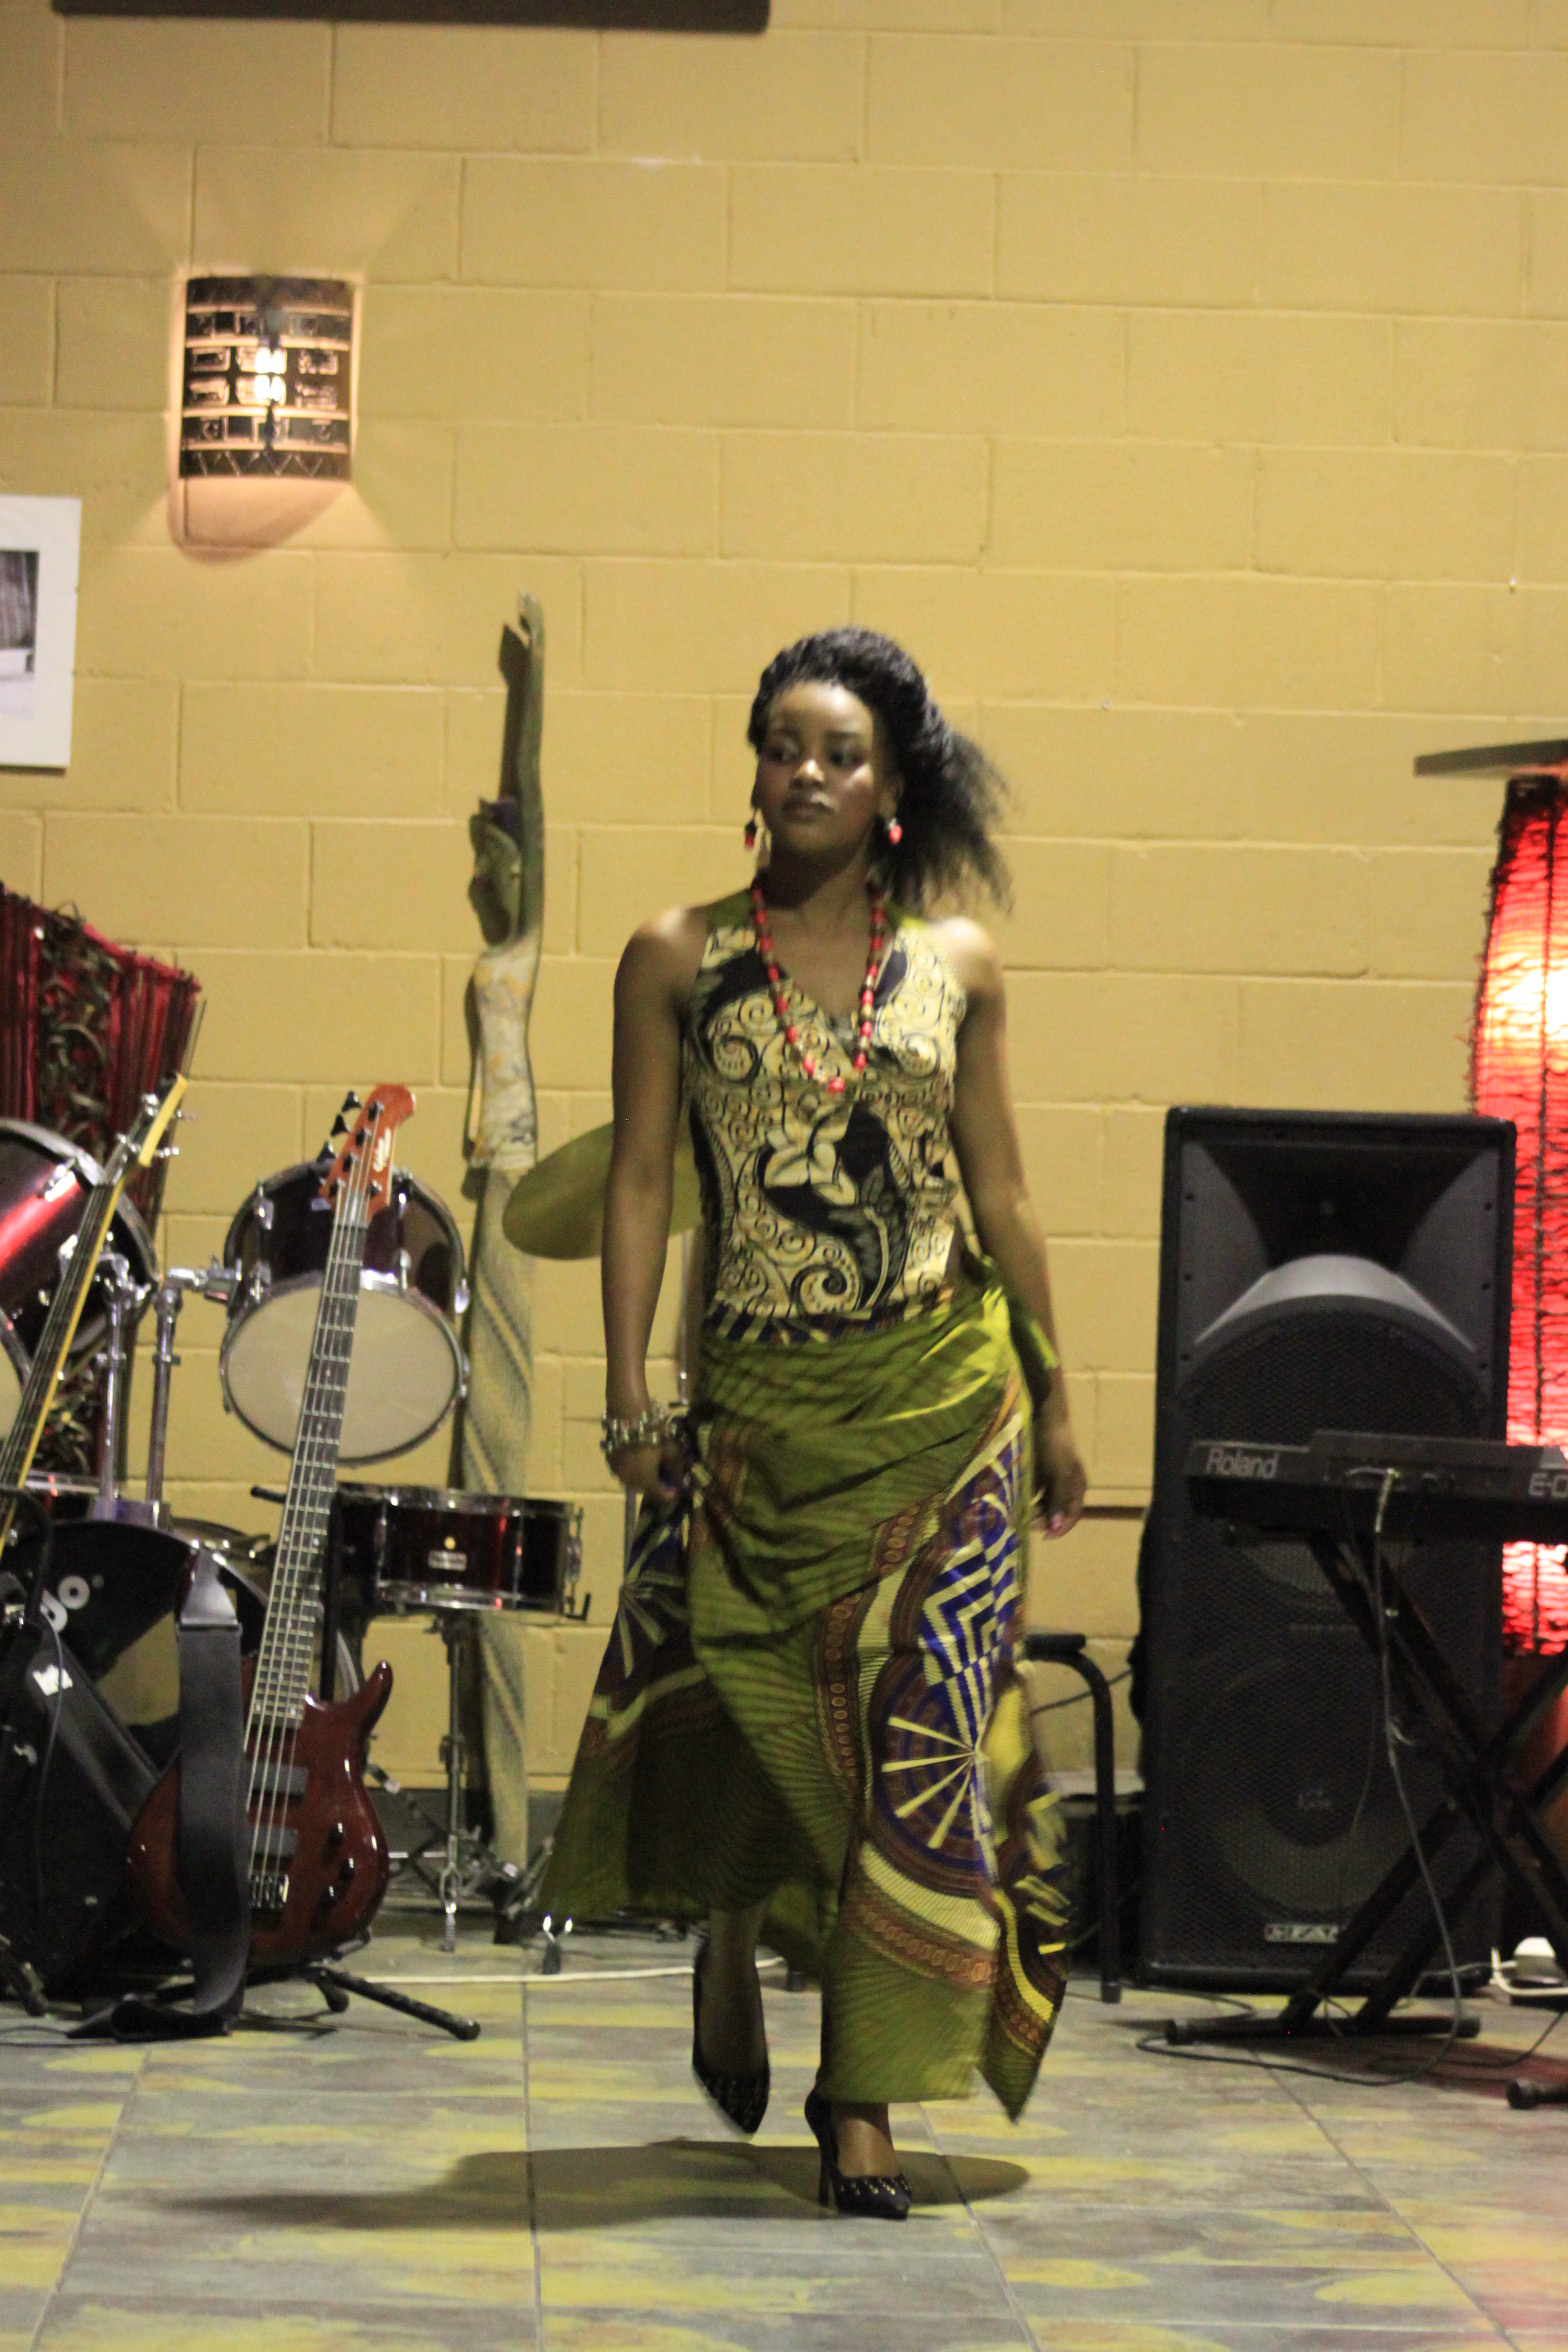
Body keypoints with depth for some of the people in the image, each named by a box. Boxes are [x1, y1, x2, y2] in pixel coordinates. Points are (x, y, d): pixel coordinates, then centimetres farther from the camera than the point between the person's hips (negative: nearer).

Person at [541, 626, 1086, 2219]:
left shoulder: (954, 963, 6)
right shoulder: (677, 960, 4)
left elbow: (999, 1191, 11)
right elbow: (639, 1180, 2)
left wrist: (1053, 1402, 11)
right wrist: (628, 1394, -5)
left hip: (944, 1390, 0)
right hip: (761, 1402, 0)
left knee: (915, 1728, -5)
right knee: (746, 1714, 0)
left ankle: (863, 2092, 2)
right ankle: (729, 1941, 34)